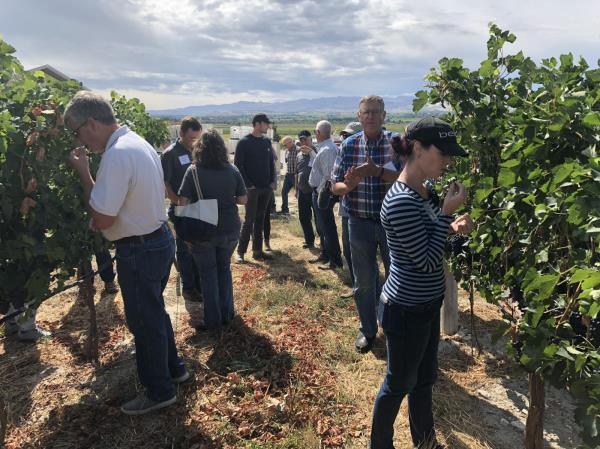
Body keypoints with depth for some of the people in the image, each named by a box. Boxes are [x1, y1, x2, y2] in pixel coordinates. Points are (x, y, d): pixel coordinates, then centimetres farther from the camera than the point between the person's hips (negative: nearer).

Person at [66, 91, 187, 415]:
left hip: (139, 251, -9)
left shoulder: (117, 155, -24)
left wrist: (83, 173, -15)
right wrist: (105, 214, 5)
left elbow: (101, 220, -23)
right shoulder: (138, 143, 7)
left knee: (144, 322, 8)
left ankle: (159, 391, 28)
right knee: (154, 312, 25)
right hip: (159, 238, 9)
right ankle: (173, 368, 43)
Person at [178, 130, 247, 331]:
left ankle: (213, 320, 18)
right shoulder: (232, 170, -5)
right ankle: (227, 314, 28)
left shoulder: (193, 171, -12)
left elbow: (183, 202, -13)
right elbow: (243, 199, 0)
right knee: (224, 269, 20)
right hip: (230, 230, 3)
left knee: (208, 274, 11)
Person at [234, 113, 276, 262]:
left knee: (260, 219, 10)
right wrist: (248, 184, -15)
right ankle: (240, 251, 4)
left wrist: (272, 181, 4)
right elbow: (238, 165, -10)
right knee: (249, 220, -5)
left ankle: (257, 251, 18)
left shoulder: (267, 142, 11)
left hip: (266, 188, 6)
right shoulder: (244, 142, -7)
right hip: (252, 188, -6)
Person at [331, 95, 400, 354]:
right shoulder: (349, 145, -1)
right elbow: (335, 187, 0)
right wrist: (348, 186, -23)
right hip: (360, 223, 2)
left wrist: (378, 171, -32)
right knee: (363, 282, 14)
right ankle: (367, 330, 35)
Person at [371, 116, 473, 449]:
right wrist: (447, 211, -22)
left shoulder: (422, 192, 3)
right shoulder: (401, 202, -27)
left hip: (425, 304, 9)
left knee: (425, 379, 24)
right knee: (399, 384, 13)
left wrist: (452, 228, -2)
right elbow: (427, 261, -24)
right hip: (406, 310, -9)